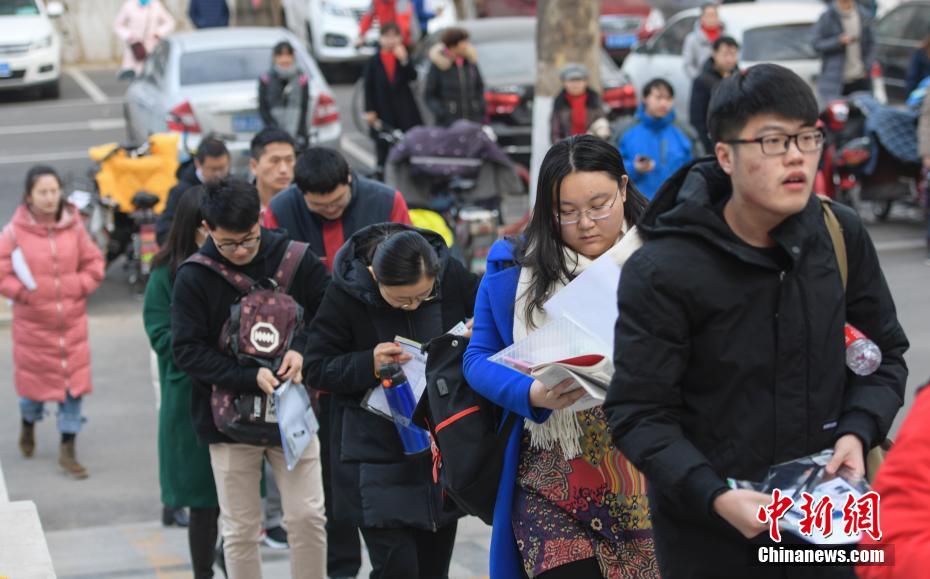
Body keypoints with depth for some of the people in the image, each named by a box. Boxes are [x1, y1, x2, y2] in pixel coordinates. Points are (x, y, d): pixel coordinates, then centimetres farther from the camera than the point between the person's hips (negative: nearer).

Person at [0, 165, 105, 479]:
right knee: (35, 379, 11)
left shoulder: (74, 226, -2)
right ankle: (28, 426, 44)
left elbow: (93, 263, 6)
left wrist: (79, 286, -7)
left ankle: (67, 450, 11)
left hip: (72, 321, 2)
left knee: (74, 382, 1)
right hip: (33, 323, -2)